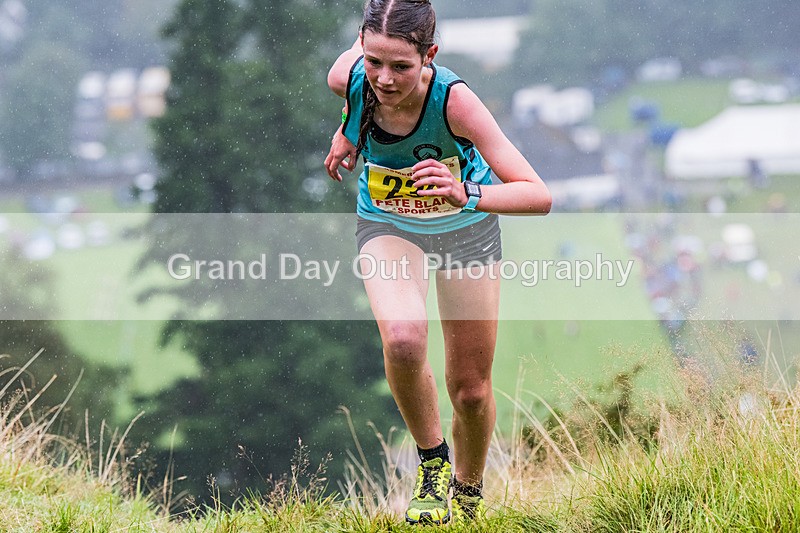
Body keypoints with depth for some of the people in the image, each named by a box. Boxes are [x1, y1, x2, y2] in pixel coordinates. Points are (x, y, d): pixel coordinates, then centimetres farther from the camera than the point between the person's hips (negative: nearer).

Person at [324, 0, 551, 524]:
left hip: (466, 228, -1)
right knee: (403, 338, -30)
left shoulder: (454, 100, -38)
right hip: (387, 225, 1)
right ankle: (433, 461, -5)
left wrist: (467, 195, -58)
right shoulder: (348, 78, -29)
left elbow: (539, 196, -41)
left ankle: (469, 491, 39)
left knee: (471, 391, 7)